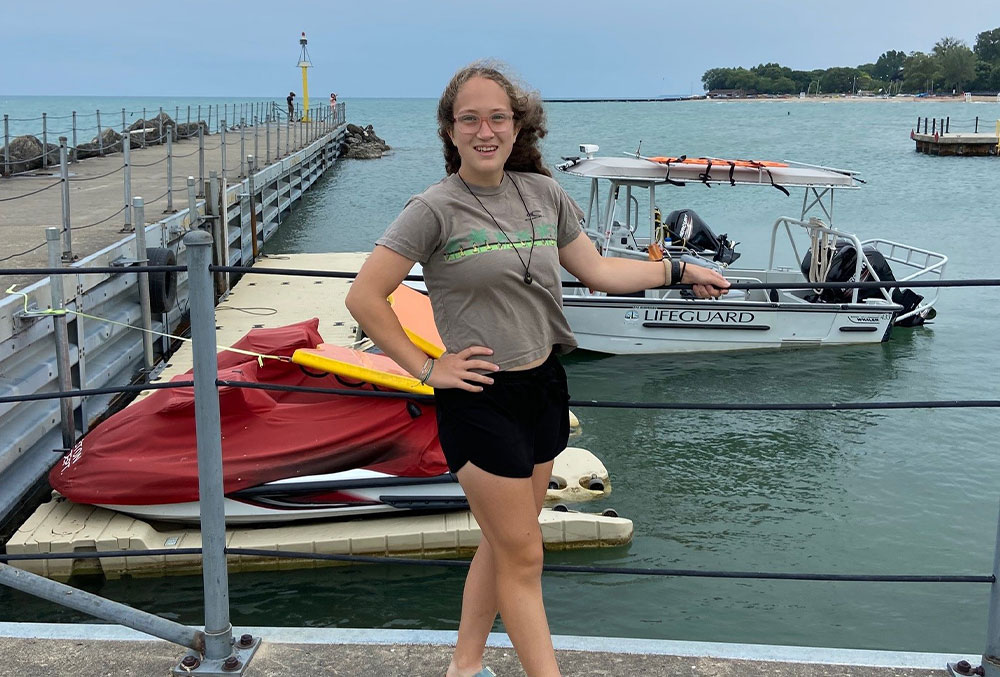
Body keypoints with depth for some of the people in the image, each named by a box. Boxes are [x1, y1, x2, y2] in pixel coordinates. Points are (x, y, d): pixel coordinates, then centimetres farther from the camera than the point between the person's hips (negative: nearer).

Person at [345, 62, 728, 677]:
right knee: (523, 557, 2)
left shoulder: (543, 193, 4)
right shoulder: (436, 209, -13)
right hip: (481, 401, -6)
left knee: (503, 544, 17)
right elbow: (365, 298, -13)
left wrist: (679, 270, 18)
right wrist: (427, 369, -13)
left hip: (544, 388, 6)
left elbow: (596, 270, 15)